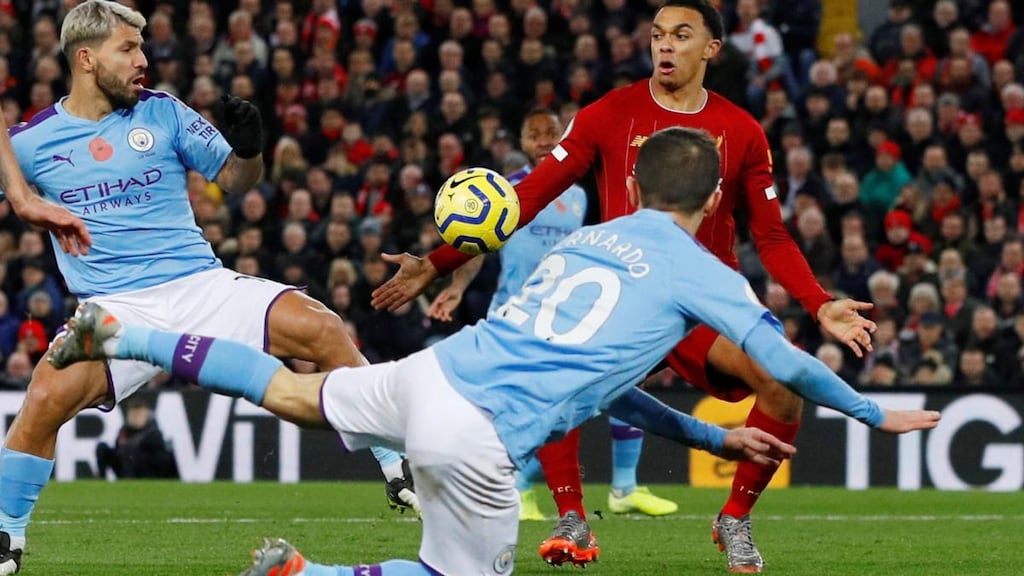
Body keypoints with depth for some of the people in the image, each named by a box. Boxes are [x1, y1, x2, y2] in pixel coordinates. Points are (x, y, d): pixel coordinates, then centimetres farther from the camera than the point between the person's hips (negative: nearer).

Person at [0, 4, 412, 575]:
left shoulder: (162, 113, 8)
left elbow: (236, 180, 13)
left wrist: (249, 149, -9)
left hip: (203, 286, 2)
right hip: (115, 310, -1)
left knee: (322, 329, -19)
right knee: (49, 394, -30)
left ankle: (401, 468, -4)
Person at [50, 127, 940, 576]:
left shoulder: (586, 239, 20)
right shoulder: (698, 273, 1)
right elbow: (788, 364, 2)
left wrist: (714, 439, 31)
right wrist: (876, 416, 17)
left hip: (432, 373, 6)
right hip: (477, 439, -6)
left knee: (293, 392, 26)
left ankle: (116, 335, 22)